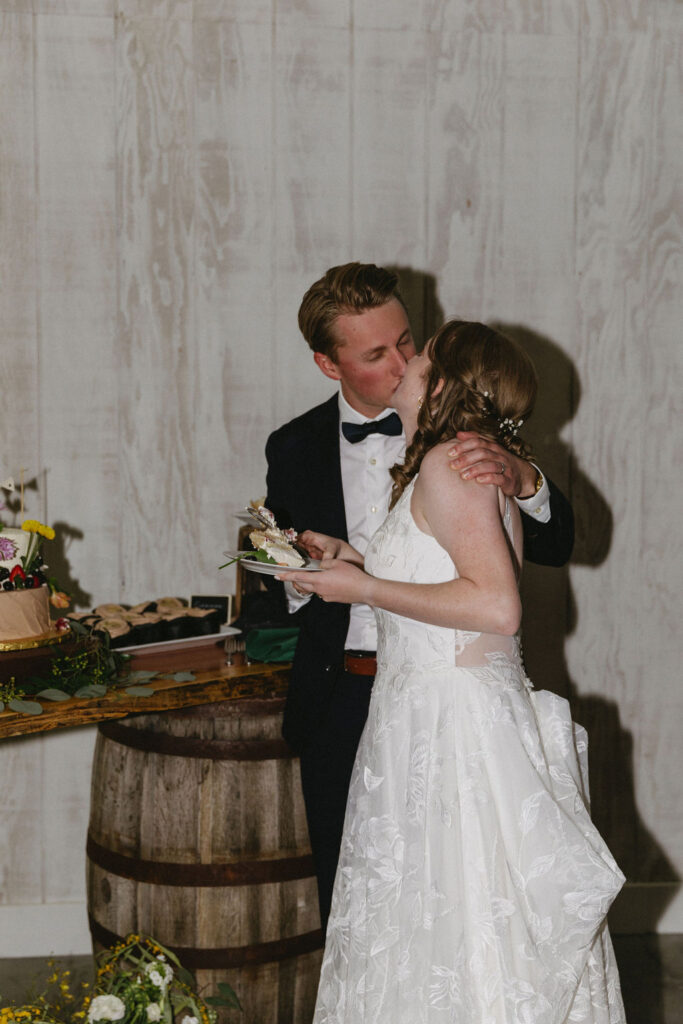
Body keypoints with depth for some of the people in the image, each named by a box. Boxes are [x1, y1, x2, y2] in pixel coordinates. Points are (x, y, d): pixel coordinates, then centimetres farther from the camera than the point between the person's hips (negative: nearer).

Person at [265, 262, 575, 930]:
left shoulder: (462, 429, -2)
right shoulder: (294, 449, 5)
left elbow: (555, 547, -5)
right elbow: (283, 597, 12)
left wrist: (522, 479, -26)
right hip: (343, 701, 2)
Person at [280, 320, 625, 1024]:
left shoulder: (449, 462, -14)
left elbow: (496, 606, -24)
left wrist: (363, 589, -16)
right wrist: (353, 558, 18)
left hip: (452, 727, -10)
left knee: (461, 934, -2)